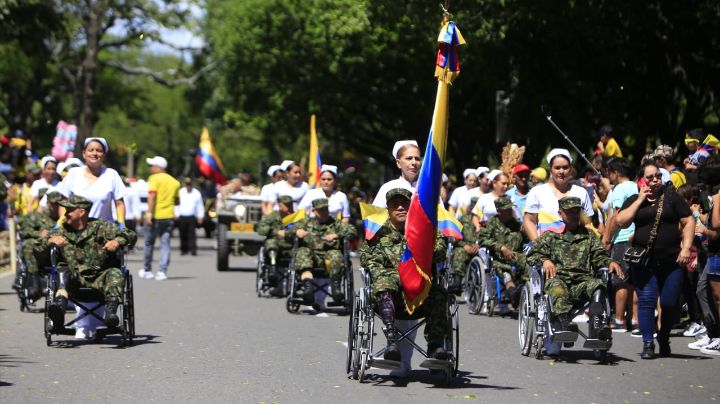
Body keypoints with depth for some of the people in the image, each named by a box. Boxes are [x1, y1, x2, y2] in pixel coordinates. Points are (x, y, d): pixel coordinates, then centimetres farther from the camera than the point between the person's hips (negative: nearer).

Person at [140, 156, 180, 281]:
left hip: (155, 216, -4)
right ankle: (162, 271, -7)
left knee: (149, 243, 10)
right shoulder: (174, 181, 13)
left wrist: (149, 212, -22)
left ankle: (147, 271, 18)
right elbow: (177, 201, 18)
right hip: (168, 216, 4)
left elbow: (152, 195, -18)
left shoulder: (154, 178, -5)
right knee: (165, 244, 3)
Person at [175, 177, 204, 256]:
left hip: (192, 217, -2)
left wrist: (200, 216, 1)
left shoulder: (196, 193, 6)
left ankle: (193, 249, -13)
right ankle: (184, 249, 15)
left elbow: (200, 206, 7)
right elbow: (177, 204, 9)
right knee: (183, 234, 6)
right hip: (181, 217, 2)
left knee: (192, 234, -10)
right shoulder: (180, 192, 8)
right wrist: (176, 214, 1)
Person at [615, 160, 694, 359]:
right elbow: (621, 222, -3)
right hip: (644, 260, 0)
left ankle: (664, 339, 24)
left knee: (670, 303, 2)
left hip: (671, 260, 0)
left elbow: (688, 221, 3)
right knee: (646, 300, -6)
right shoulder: (634, 200, 10)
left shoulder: (671, 197, 6)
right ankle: (648, 343, -1)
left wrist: (686, 248, -8)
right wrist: (640, 200, -5)